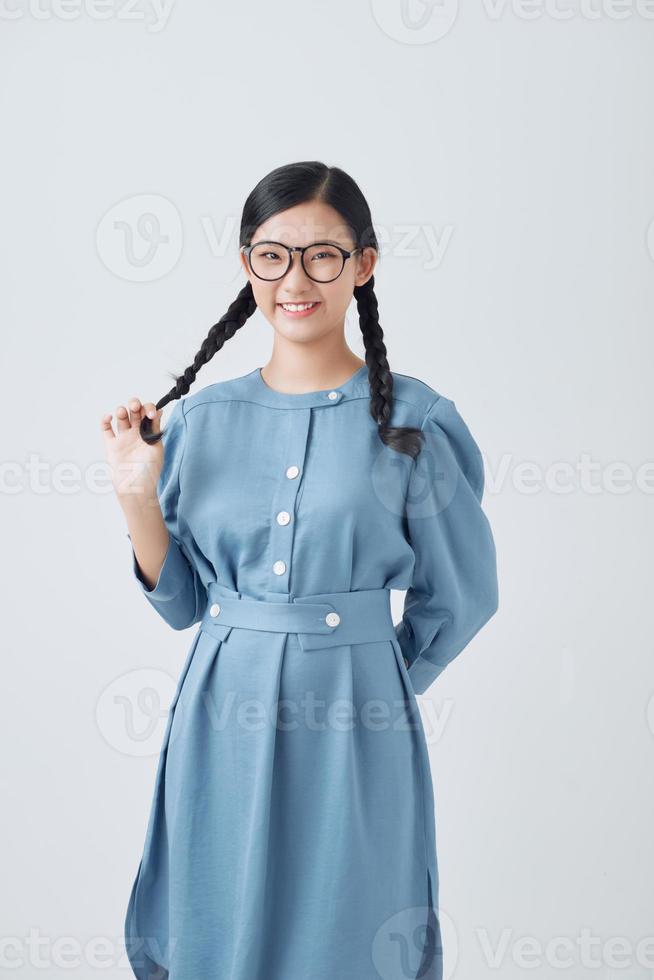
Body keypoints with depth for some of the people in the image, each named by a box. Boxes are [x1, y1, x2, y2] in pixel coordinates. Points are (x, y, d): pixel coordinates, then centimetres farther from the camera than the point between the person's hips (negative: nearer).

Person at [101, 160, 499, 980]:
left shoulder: (412, 420, -6)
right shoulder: (201, 418, 2)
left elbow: (460, 595, 3)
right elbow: (181, 601, 5)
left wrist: (371, 687, 7)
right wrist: (136, 496, -7)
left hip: (351, 730, -2)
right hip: (223, 719, 2)